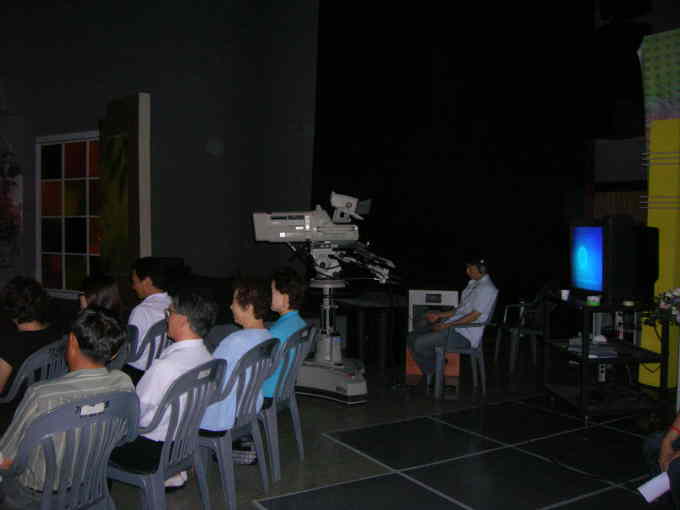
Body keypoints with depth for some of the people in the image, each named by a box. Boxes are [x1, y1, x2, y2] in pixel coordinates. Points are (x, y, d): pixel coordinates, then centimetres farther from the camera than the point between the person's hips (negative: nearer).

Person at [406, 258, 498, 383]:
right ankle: (430, 376, 1)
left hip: (465, 336, -10)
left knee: (419, 343, -23)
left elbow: (474, 316, -19)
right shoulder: (473, 283, 18)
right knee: (412, 337, -2)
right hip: (454, 326, 10)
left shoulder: (486, 288, -13)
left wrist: (447, 325, -21)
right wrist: (439, 315, 13)